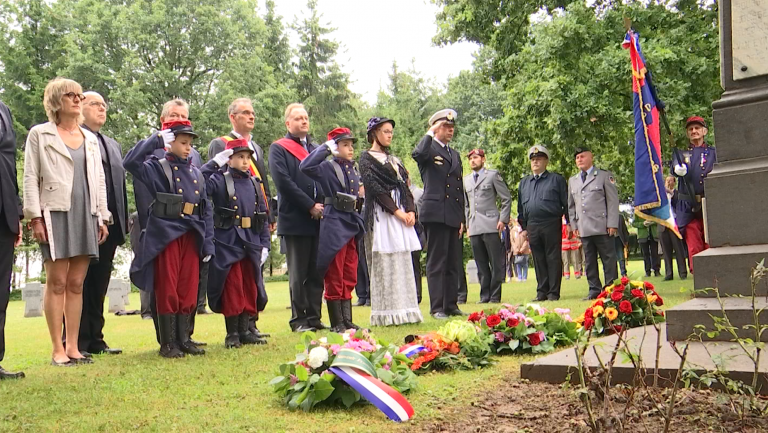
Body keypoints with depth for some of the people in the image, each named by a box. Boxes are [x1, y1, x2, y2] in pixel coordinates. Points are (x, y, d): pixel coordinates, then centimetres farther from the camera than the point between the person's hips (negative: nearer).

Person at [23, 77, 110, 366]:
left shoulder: (91, 139, 18)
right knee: (57, 282, -5)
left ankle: (73, 347, 9)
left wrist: (103, 217, 10)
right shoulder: (39, 134, 6)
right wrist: (34, 217, -9)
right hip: (55, 214, -4)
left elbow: (100, 180, 17)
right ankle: (58, 349, 0)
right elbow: (30, 178, 0)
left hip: (86, 215, 4)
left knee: (76, 284, 4)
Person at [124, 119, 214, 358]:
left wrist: (208, 243, 7)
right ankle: (167, 343, 6)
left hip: (191, 237, 5)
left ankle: (183, 339, 16)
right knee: (167, 291, 0)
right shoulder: (158, 168, 1)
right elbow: (130, 162, -18)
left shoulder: (196, 173, 15)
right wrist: (156, 140, -14)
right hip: (166, 236, -5)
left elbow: (206, 210, 14)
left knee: (189, 291, 7)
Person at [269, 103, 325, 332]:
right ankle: (299, 319, 7)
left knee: (317, 273, 7)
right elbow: (283, 182, -11)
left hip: (319, 219, 5)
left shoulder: (317, 149, 20)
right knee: (298, 274, 0)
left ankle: (314, 317, 14)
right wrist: (310, 206, -13)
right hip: (295, 220, -5)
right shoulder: (278, 149, 1)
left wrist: (323, 206, -2)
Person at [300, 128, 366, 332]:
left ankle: (347, 321, 17)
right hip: (334, 224, -7)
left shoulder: (353, 169, 13)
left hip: (351, 223, 7)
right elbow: (305, 166, -26)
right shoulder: (328, 167, -7)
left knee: (349, 277, 11)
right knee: (334, 277, -1)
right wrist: (326, 148, -18)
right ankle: (336, 323, 5)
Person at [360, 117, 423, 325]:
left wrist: (410, 211, -3)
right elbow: (374, 187, -10)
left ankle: (403, 311, 6)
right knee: (384, 263, -8)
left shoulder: (394, 160, 21)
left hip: (402, 213, 7)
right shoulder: (366, 158, 1)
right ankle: (386, 314, -7)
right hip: (381, 214, -7)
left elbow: (405, 187, 15)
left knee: (402, 262, 4)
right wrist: (396, 211, -15)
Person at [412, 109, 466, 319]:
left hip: (453, 216, 7)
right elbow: (417, 154, -28)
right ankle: (437, 307, -2)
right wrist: (430, 133, -15)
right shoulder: (429, 149, 0)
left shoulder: (455, 155, 22)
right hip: (435, 213, -7)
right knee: (436, 262, -5)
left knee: (454, 264, 9)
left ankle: (451, 305, 16)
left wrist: (461, 218, 17)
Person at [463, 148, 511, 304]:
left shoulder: (493, 175, 5)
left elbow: (506, 199, 3)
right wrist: (467, 225, 16)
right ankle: (485, 296, 10)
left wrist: (503, 220, -5)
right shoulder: (466, 180, 19)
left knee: (496, 263, -4)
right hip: (474, 228, 4)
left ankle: (495, 296, 1)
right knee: (481, 266, 5)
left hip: (491, 226, -4)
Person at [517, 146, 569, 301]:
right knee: (538, 260, 6)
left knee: (553, 259, -3)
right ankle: (542, 291, 12)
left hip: (551, 225, -4)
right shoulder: (524, 182, 18)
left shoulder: (556, 179, 6)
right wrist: (523, 227, 16)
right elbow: (520, 207, 21)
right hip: (532, 227, 4)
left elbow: (566, 203, 3)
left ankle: (554, 292, 2)